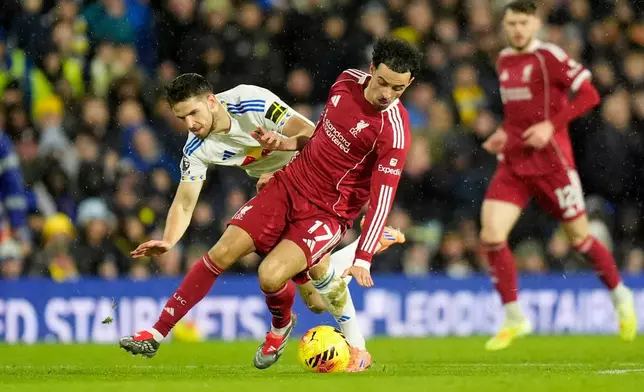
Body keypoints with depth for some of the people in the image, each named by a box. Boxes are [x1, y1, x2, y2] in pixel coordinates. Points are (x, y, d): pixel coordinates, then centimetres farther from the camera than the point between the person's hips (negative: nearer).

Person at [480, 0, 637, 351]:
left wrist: (551, 125, -21)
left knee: (580, 237, 5)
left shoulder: (550, 56, -10)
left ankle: (621, 297, 30)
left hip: (551, 160, -6)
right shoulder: (504, 61, 11)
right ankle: (514, 319, 1)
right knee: (491, 236, -10)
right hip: (513, 162, 6)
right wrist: (504, 132, 10)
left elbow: (589, 95, -14)